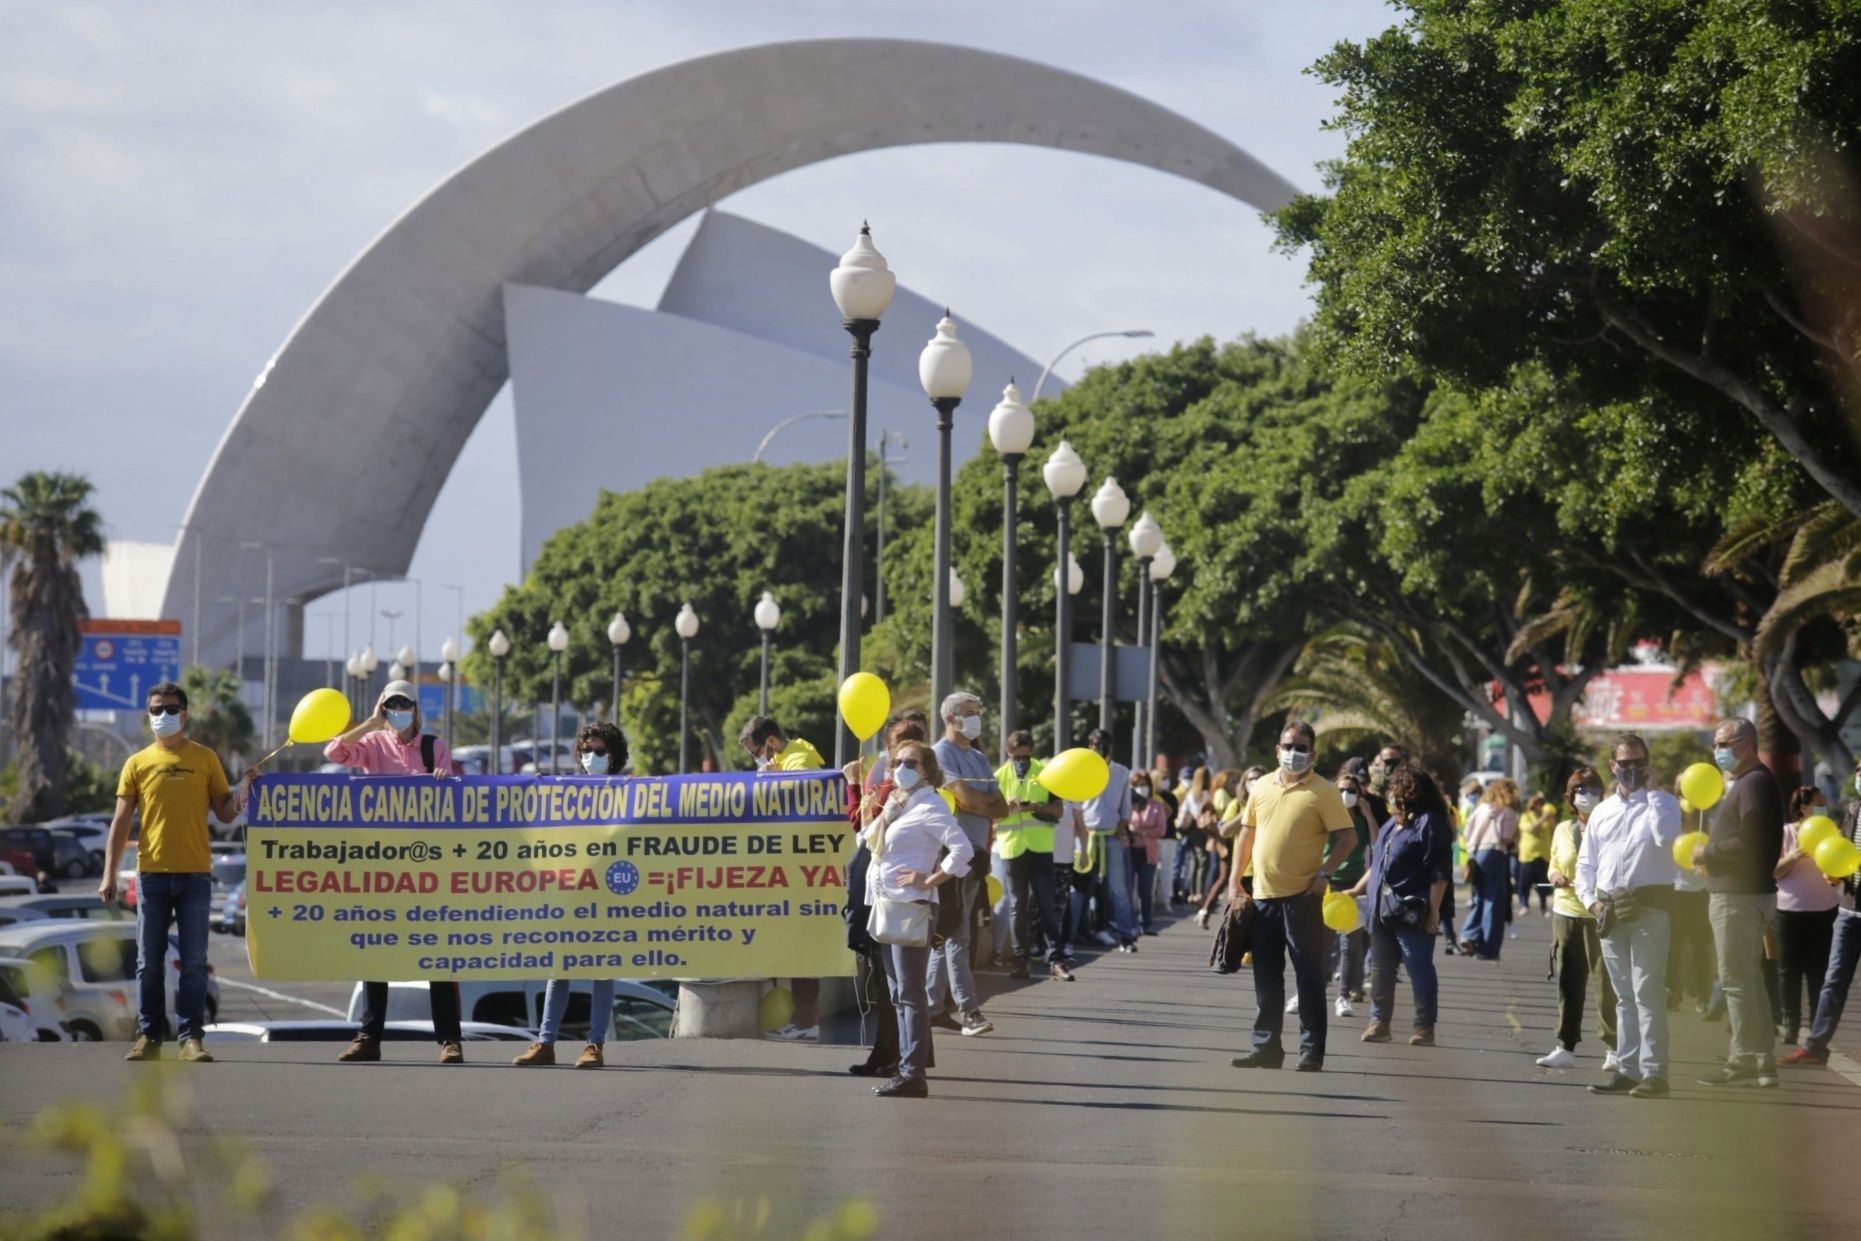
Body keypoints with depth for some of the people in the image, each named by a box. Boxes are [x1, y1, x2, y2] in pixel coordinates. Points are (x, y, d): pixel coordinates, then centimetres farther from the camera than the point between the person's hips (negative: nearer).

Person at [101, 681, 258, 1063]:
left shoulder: (205, 759, 7)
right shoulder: (138, 763, 7)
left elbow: (225, 814, 8)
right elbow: (121, 822, 5)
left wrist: (244, 787, -11)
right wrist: (109, 874, -1)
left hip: (195, 873, 0)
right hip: (152, 872, 1)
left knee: (194, 961, -2)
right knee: (149, 961, 3)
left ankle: (191, 1037, 0)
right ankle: (149, 1036, 8)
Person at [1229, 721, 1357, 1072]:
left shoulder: (1322, 791, -4)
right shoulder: (1261, 787, 10)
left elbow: (1345, 838, -6)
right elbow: (1247, 835, 17)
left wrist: (1325, 873, -19)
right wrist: (1235, 881, 11)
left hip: (1302, 897, -5)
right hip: (1263, 896, 5)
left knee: (1309, 976, -1)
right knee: (1266, 977, 10)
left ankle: (1311, 1053, 2)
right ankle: (1266, 1046, 18)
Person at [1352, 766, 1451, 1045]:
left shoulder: (1430, 824, -9)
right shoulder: (1391, 825, 19)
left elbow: (1440, 873, -14)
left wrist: (1433, 910, -19)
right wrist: (1356, 890, 25)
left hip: (1413, 914, -9)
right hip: (1383, 912, 9)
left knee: (1420, 968, -2)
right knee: (1381, 968, 11)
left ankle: (1425, 1027, 3)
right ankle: (1379, 1022, 18)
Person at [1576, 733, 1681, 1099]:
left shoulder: (1662, 802, 2)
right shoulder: (1602, 811, 17)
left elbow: (1666, 835, -20)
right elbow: (1585, 862, 19)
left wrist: (1650, 791, -11)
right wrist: (1590, 900, 3)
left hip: (1648, 906, -6)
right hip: (1610, 909, 6)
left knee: (1647, 993, -9)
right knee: (1623, 994, 11)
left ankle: (1653, 1072, -8)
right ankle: (1627, 1069, 16)